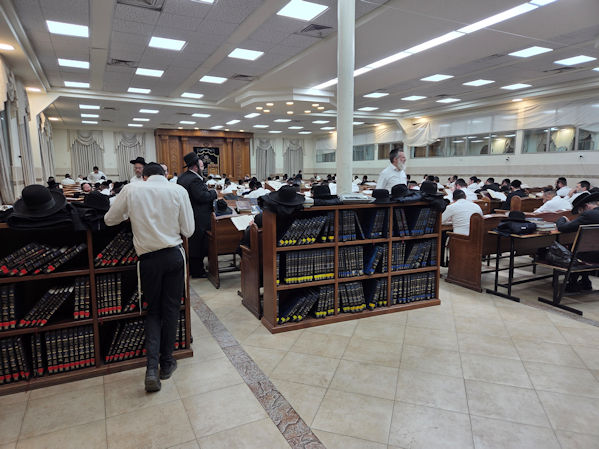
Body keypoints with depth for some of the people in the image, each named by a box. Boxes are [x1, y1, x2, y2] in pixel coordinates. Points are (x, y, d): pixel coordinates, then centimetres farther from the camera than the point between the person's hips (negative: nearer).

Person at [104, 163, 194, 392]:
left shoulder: (131, 189, -1)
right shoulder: (178, 190, -3)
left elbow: (110, 219, 9)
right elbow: (188, 230, -2)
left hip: (148, 259, 0)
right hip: (174, 255, 0)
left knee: (153, 311, 15)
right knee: (171, 309, 13)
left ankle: (152, 368, 2)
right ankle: (166, 363, 25)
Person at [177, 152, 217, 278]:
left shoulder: (181, 177, 10)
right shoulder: (195, 179, -22)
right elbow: (202, 197, -27)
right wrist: (213, 192, -11)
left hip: (186, 216, 10)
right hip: (199, 219, -10)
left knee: (190, 243, 19)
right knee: (199, 244, 1)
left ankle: (190, 268, 30)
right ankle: (197, 271, 9)